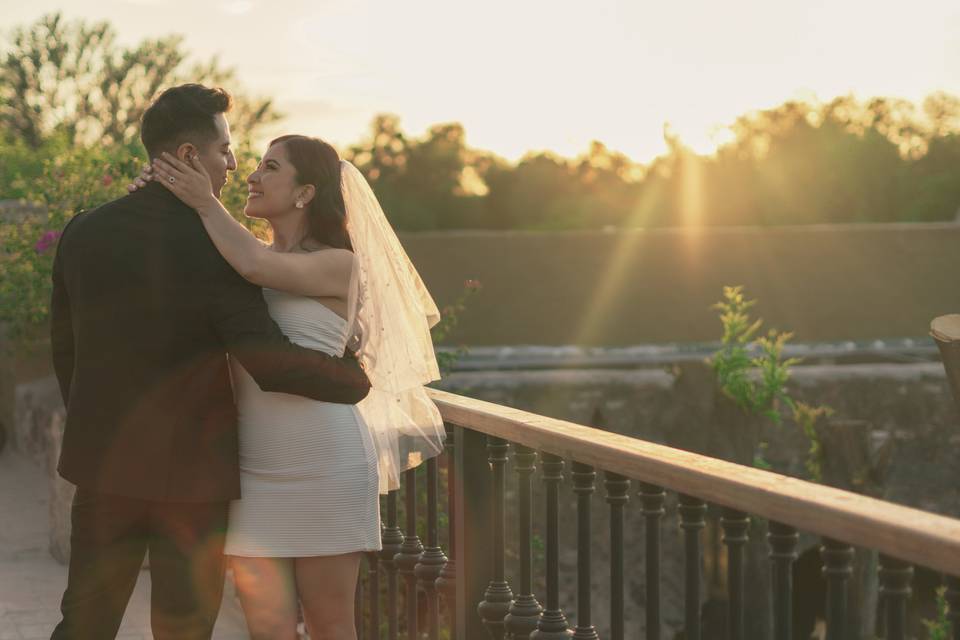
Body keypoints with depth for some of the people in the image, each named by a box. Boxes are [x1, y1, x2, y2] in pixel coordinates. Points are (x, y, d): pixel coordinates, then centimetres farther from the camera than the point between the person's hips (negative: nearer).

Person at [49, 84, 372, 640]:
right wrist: (357, 378, -4)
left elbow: (65, 349, 11)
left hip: (105, 465, 5)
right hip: (192, 473, -4)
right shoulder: (217, 246, -16)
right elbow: (270, 363, -20)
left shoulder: (83, 233, 1)